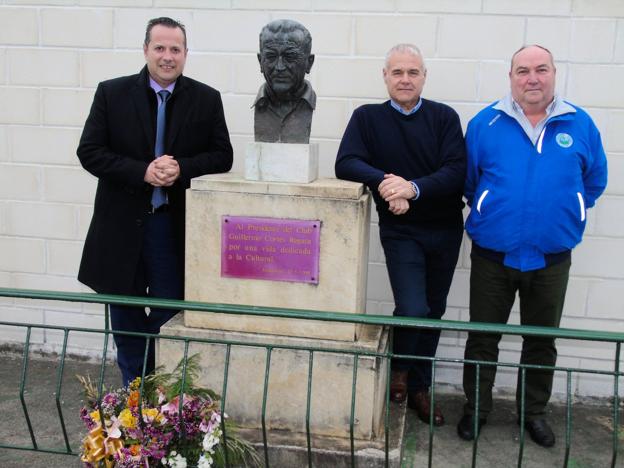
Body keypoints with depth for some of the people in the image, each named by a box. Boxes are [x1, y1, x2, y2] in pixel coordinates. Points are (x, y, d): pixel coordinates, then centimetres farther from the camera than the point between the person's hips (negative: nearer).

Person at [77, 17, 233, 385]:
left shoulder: (207, 99, 1)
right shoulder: (112, 93, -1)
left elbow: (223, 157, 1)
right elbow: (90, 152, -4)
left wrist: (181, 168, -18)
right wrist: (142, 172, -18)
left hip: (177, 226, -1)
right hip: (122, 224, 1)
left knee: (168, 316, 7)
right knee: (126, 315, 13)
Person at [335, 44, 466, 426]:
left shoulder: (444, 117, -1)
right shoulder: (368, 117, -1)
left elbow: (456, 172, -12)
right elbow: (346, 164, -12)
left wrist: (413, 188, -28)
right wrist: (383, 181, -29)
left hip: (445, 230, 2)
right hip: (401, 232, -2)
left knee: (434, 312, 11)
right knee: (413, 310, -16)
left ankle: (419, 388, 30)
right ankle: (399, 369, 16)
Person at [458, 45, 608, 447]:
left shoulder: (579, 124, 0)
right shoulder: (486, 123, -4)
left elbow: (594, 180, 10)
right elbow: (467, 179, 4)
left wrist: (562, 213, 7)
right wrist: (492, 210, 7)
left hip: (551, 258, 1)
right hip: (493, 255, -1)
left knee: (542, 340, 15)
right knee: (482, 338, 10)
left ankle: (534, 412, 34)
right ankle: (476, 408, 28)